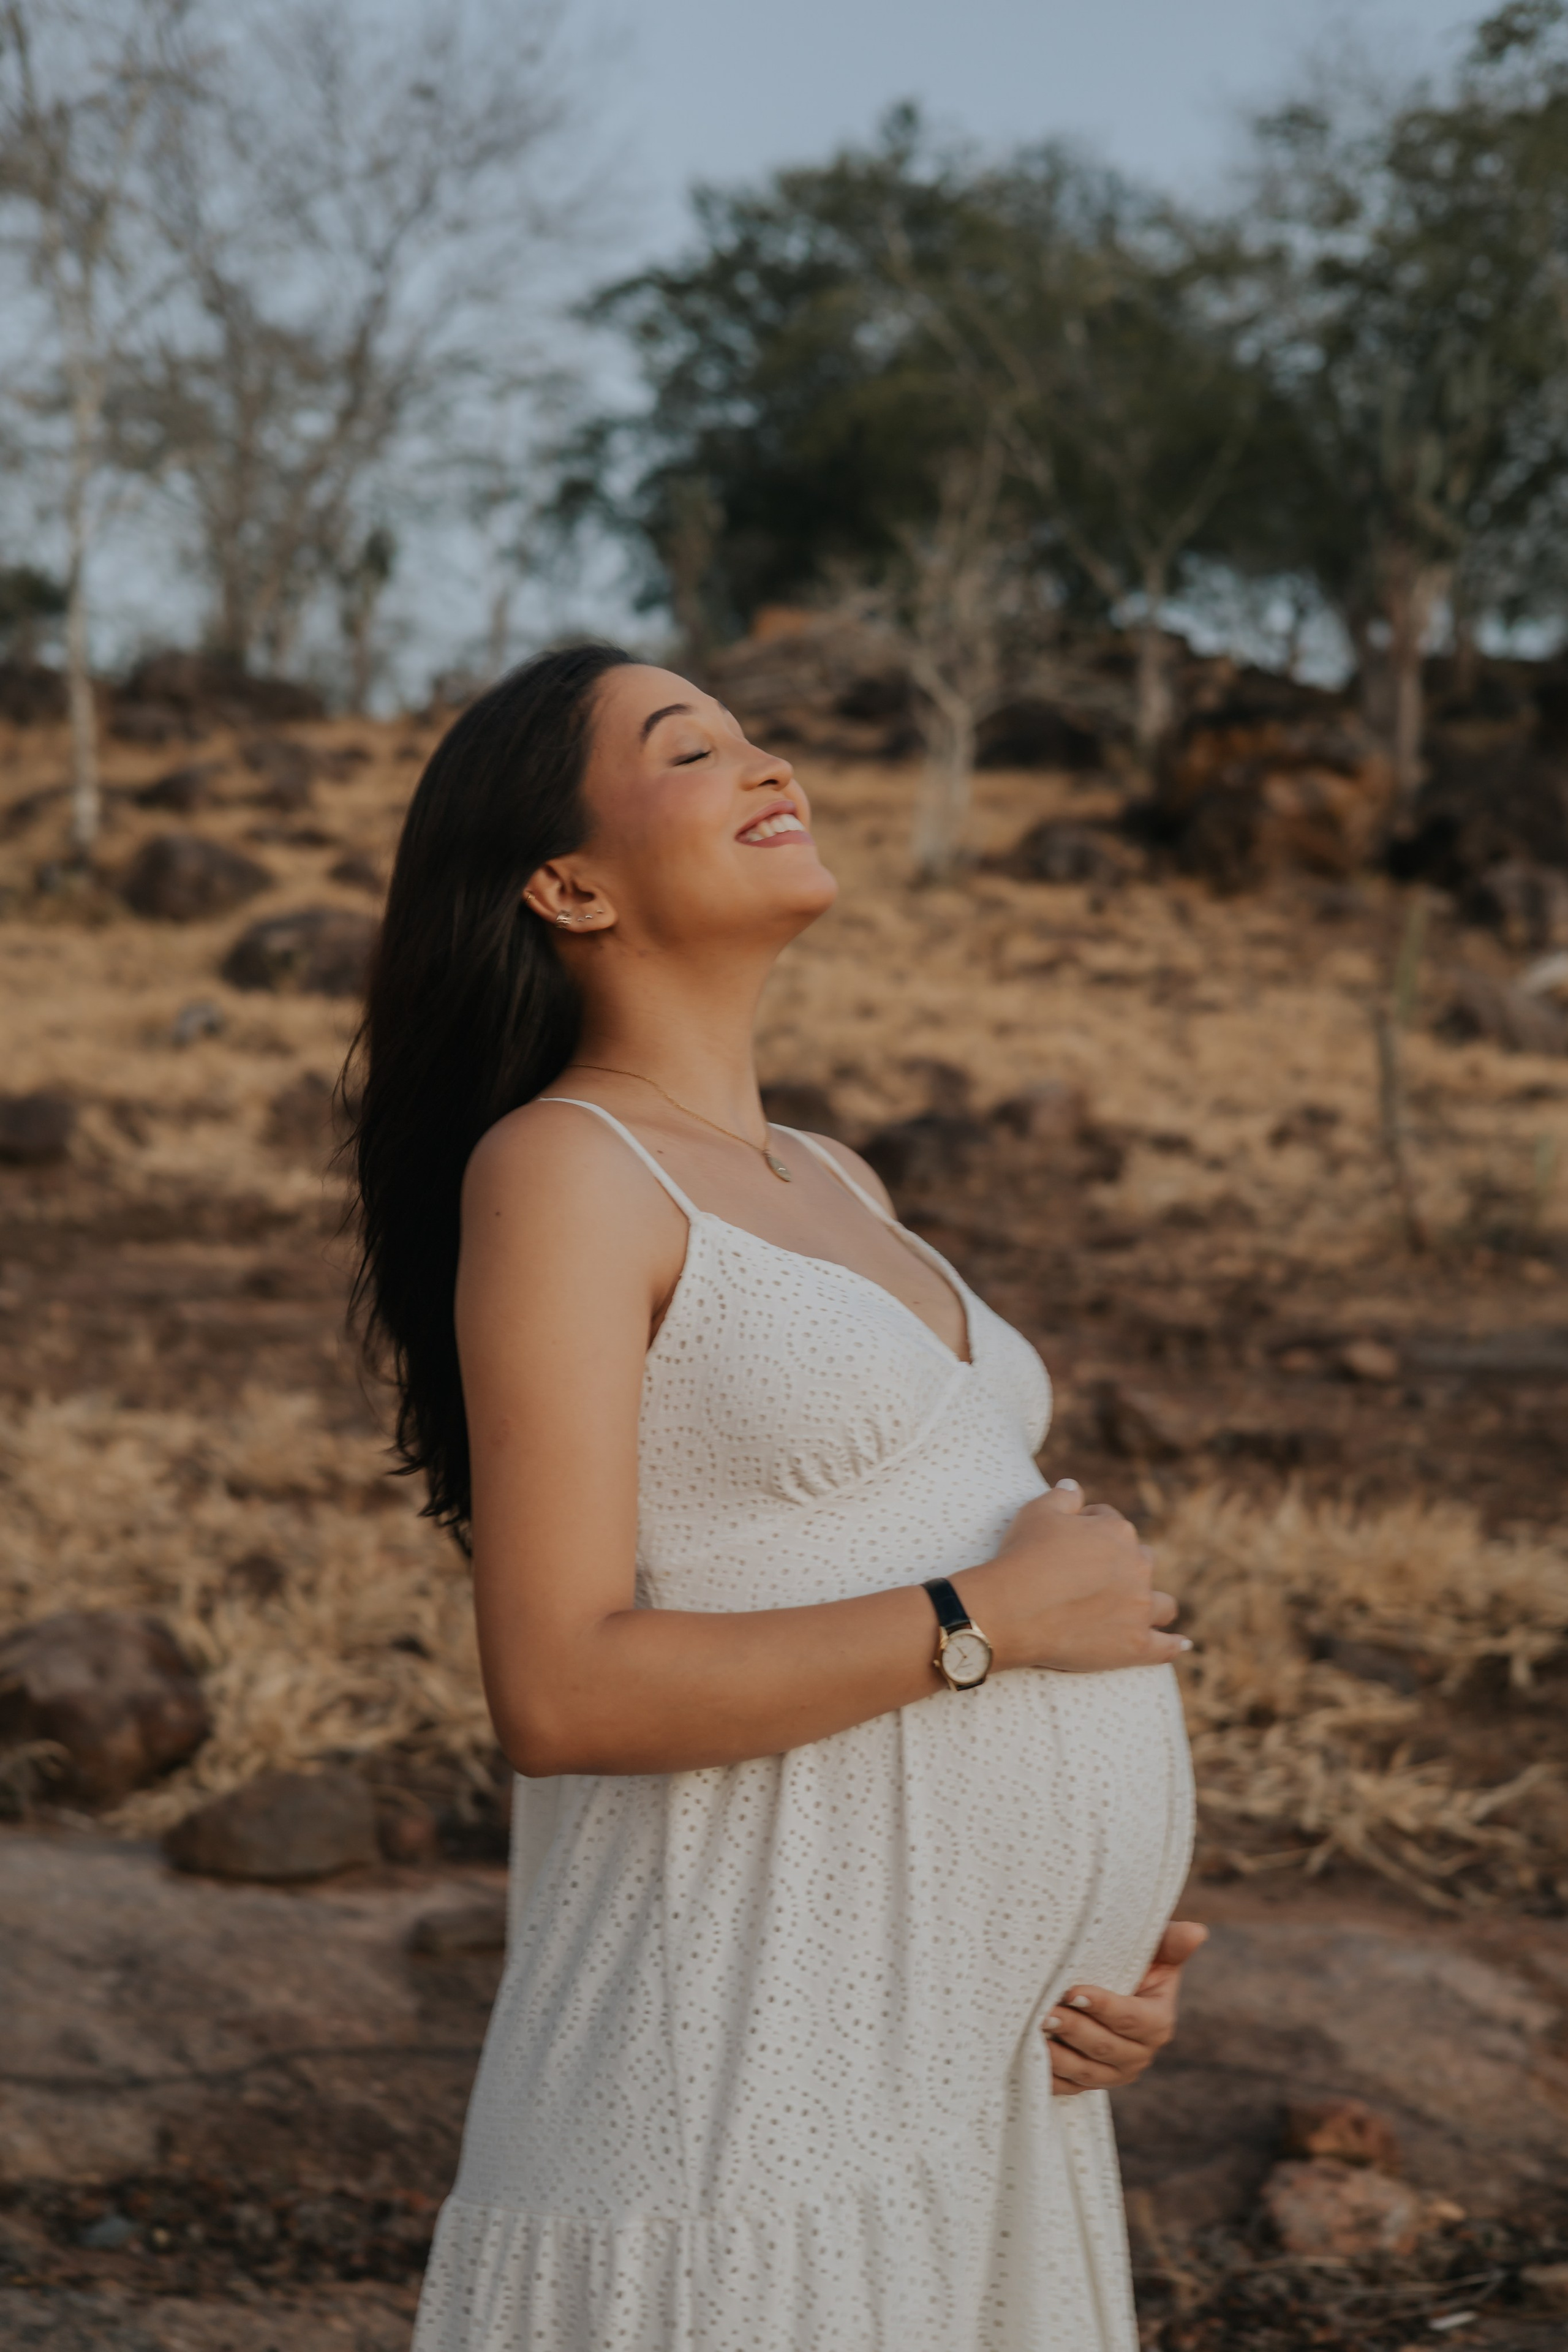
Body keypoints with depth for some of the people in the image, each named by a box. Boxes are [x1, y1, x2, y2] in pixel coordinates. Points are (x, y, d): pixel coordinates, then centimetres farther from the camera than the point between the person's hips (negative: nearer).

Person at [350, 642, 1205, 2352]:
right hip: (747, 2067, -8)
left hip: (973, 2065, 8)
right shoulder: (557, 1168, -10)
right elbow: (560, 1691, -19)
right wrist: (994, 1616, -14)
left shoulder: (832, 1187, 15)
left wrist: (1109, 1932, 6)